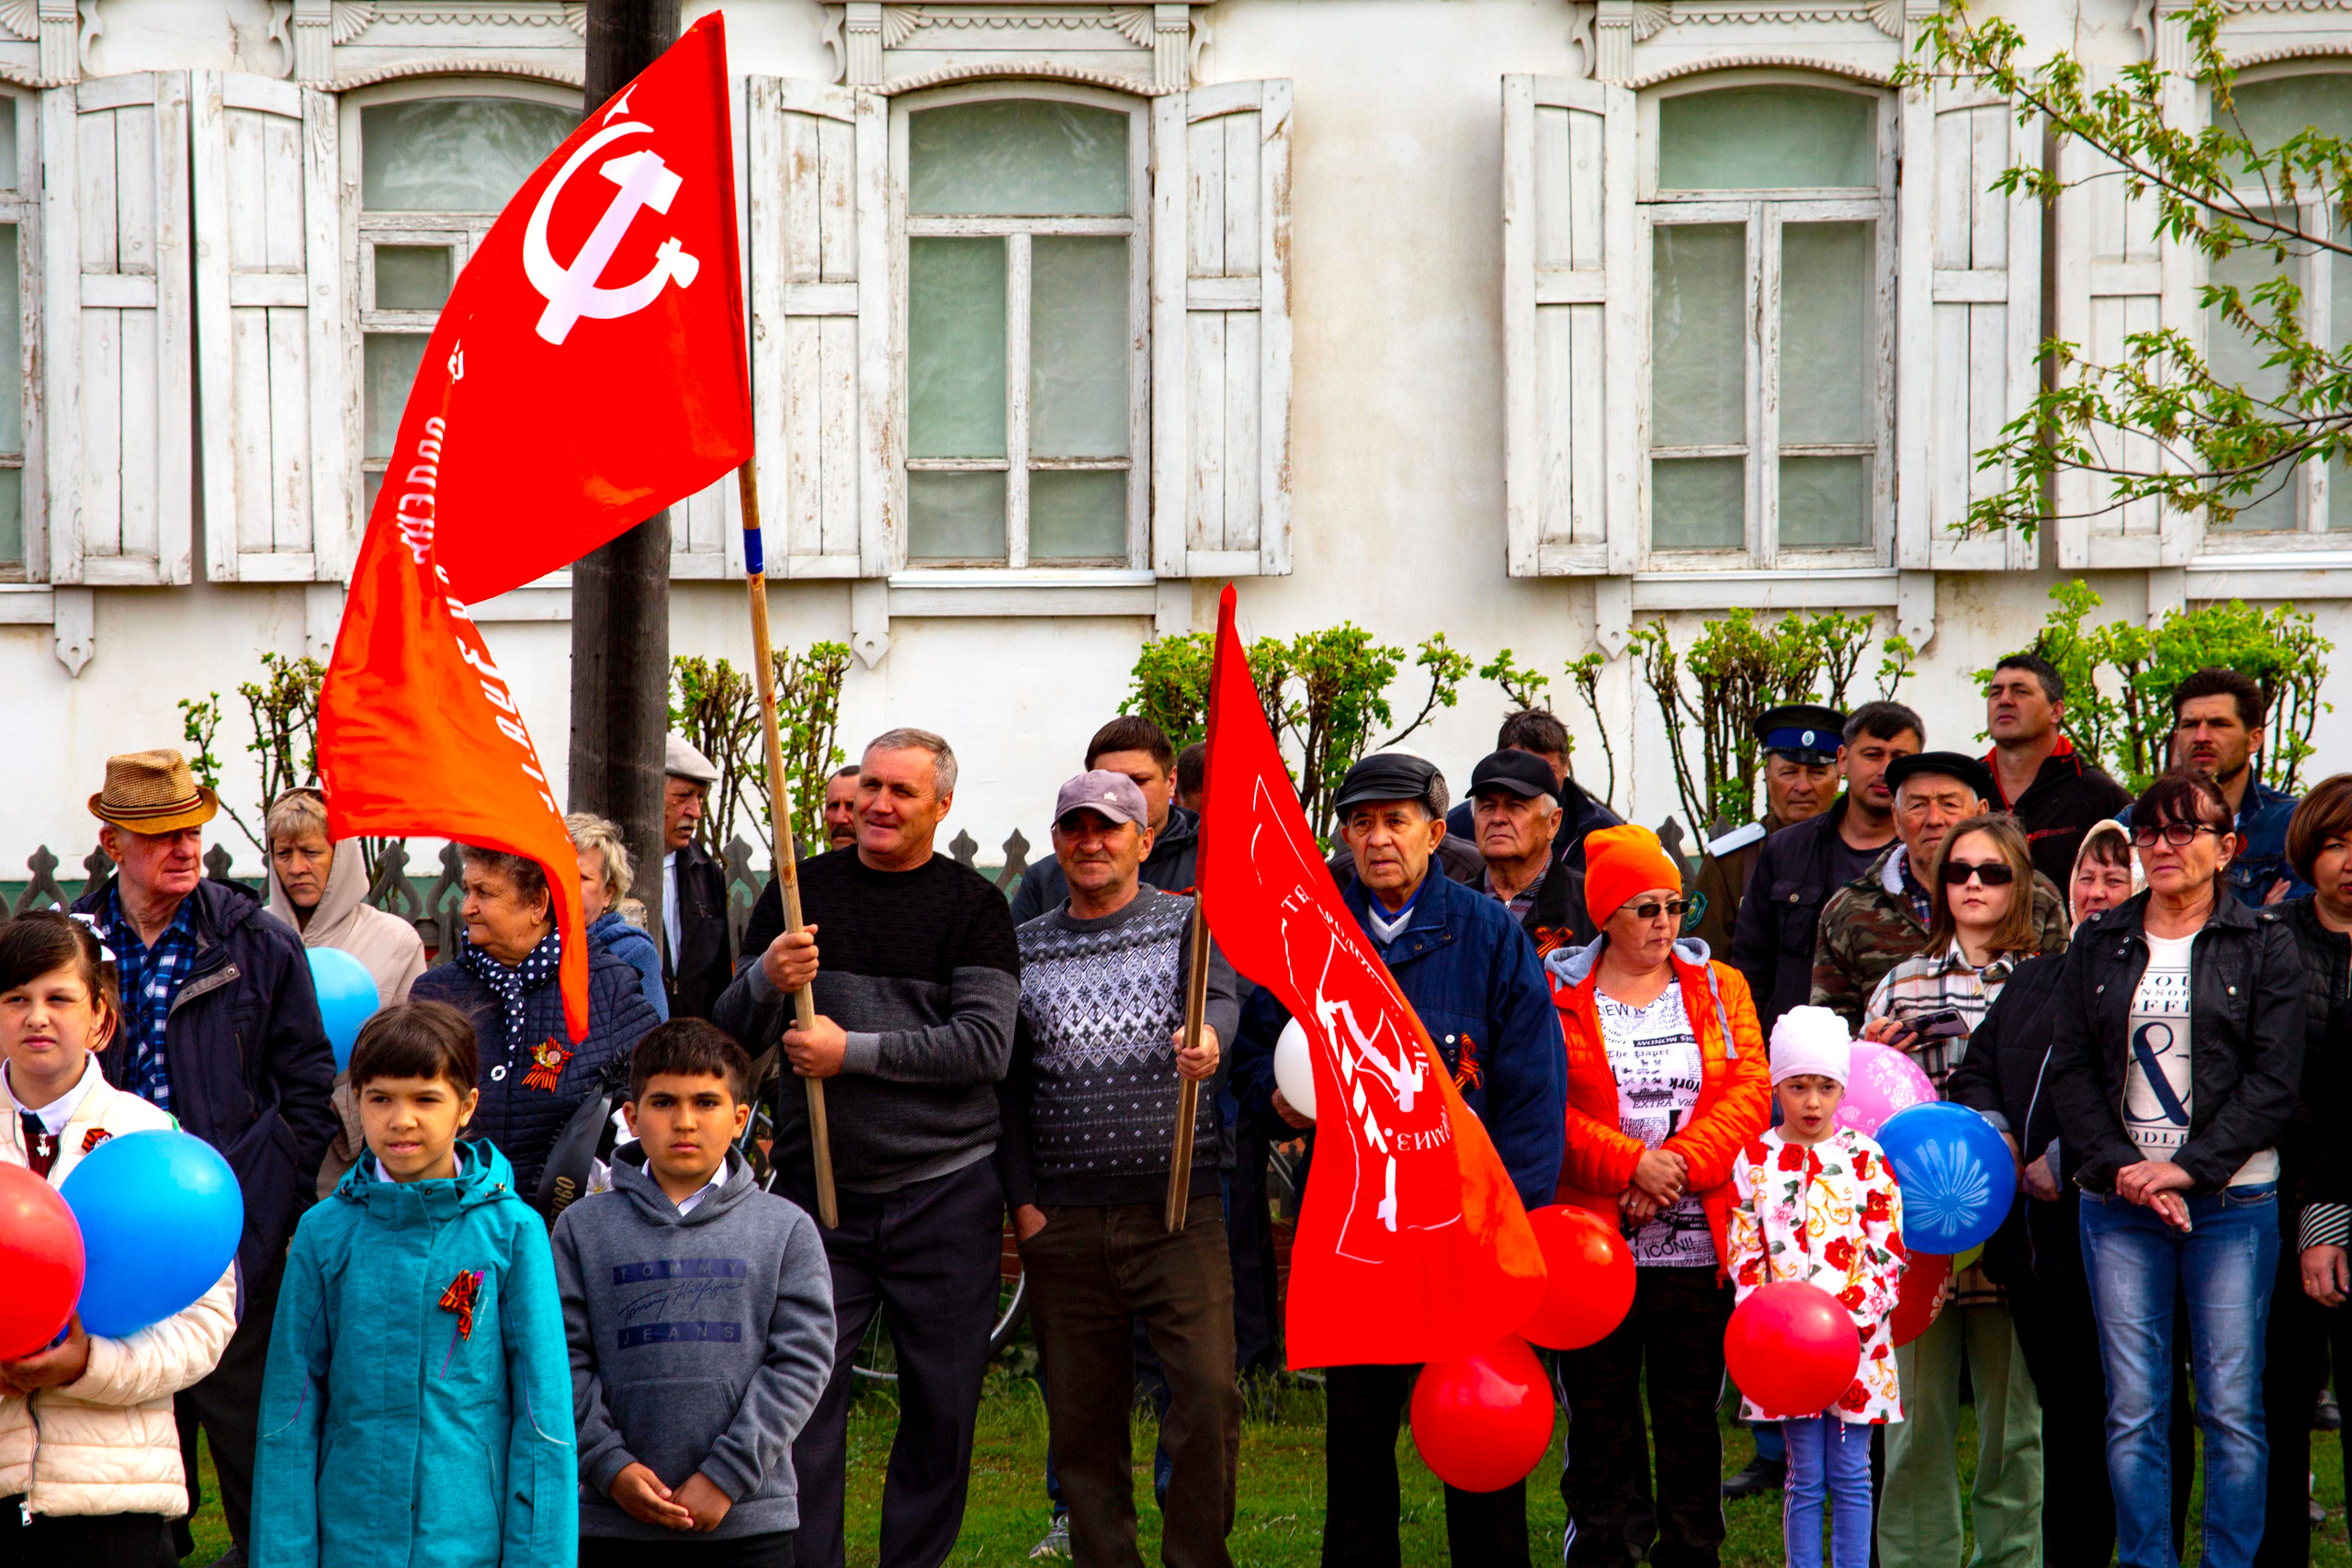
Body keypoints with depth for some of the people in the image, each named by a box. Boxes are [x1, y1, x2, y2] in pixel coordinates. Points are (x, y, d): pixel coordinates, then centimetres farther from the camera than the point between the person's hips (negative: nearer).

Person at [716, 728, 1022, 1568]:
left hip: (946, 1190, -1)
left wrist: (855, 1051, -15)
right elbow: (735, 1038, 8)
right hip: (819, 1186, 1)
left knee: (943, 1401, 5)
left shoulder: (973, 905, 2)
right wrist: (766, 981, -15)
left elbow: (986, 1044, -9)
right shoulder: (801, 891, 8)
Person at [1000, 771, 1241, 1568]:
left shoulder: (1191, 922, 7)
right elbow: (1006, 1084, 13)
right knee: (1082, 1413, 4)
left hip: (1177, 1209, -2)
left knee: (1207, 1393, -11)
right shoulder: (1025, 947, 14)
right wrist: (1022, 1201, 3)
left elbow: (1221, 998, -13)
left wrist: (1207, 1040, -37)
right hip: (1062, 1221, 2)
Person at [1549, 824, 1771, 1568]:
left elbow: (1748, 1094, 0)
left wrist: (1678, 1167, -13)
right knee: (1600, 1415, 2)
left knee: (1692, 1416, 5)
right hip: (1596, 1246, -2)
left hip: (1698, 1247, 2)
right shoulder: (1558, 995, 4)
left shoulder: (1718, 988, 11)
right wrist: (1631, 1166, -16)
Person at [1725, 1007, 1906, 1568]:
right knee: (1805, 1476, 3)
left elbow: (1888, 1254, 0)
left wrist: (1853, 1317, -12)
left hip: (1857, 1341, 0)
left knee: (1850, 1474, 5)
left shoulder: (1865, 1158, 2)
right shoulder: (1754, 1160, 3)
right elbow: (1744, 1256, 2)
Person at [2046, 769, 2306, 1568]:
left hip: (2231, 1201, -2)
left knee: (2232, 1406, -2)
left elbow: (2273, 1080, -3)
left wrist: (2189, 1168, -12)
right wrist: (2122, 1168, -8)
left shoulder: (2263, 947, 4)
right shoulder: (2099, 946, 12)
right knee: (2133, 1408, 1)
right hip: (2119, 1203, 2)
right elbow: (2068, 1068, 6)